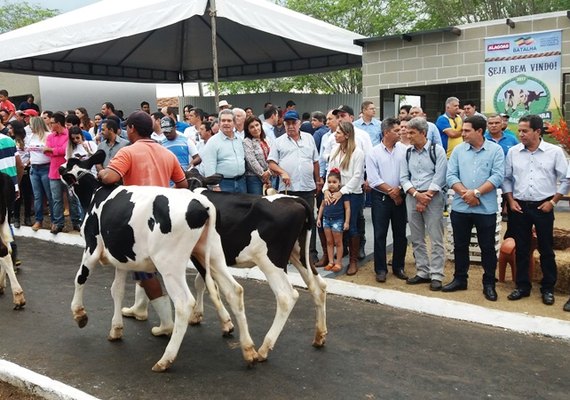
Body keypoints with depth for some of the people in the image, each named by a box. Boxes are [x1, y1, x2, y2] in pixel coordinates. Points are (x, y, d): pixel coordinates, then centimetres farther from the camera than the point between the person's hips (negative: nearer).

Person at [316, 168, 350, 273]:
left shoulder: (343, 193, -11)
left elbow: (347, 208, -9)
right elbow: (322, 206, 14)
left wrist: (346, 222, -12)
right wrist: (319, 218, 12)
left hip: (338, 220, -5)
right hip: (326, 219, 5)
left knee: (338, 242, 5)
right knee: (329, 242, 11)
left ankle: (338, 263, 13)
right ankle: (330, 262, 18)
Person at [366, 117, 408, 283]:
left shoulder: (404, 150, 1)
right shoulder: (373, 153, -3)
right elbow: (373, 179, -8)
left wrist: (399, 189, -13)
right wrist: (391, 191, -10)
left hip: (400, 197, 2)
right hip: (381, 198, -2)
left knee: (400, 234, 9)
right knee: (380, 234, 3)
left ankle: (398, 267, 22)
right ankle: (380, 269, 13)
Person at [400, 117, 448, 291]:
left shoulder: (437, 150, -4)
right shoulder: (407, 153, 10)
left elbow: (439, 177, -9)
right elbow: (404, 178, 6)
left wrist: (426, 197, -13)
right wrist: (417, 194, -9)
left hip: (433, 197, -5)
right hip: (412, 197, 5)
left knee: (436, 238, -4)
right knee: (416, 239, 10)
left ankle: (436, 275, 2)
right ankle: (422, 272, 21)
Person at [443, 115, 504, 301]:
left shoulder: (496, 150, -2)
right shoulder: (458, 150, 5)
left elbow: (497, 176, -11)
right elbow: (450, 176, -2)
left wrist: (476, 192, -18)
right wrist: (465, 193, -16)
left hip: (486, 208, -3)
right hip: (460, 207, 3)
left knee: (487, 247, 6)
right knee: (460, 245, 12)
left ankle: (489, 284, 19)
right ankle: (460, 279, 26)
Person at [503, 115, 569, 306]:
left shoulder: (554, 152, -4)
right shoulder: (513, 152, 2)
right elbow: (506, 178, 9)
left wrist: (553, 201, -5)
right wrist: (511, 200, 0)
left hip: (543, 207, -2)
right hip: (519, 207, 2)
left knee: (546, 249, 7)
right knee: (521, 249, 8)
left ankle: (548, 288, 19)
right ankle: (522, 286, 20)